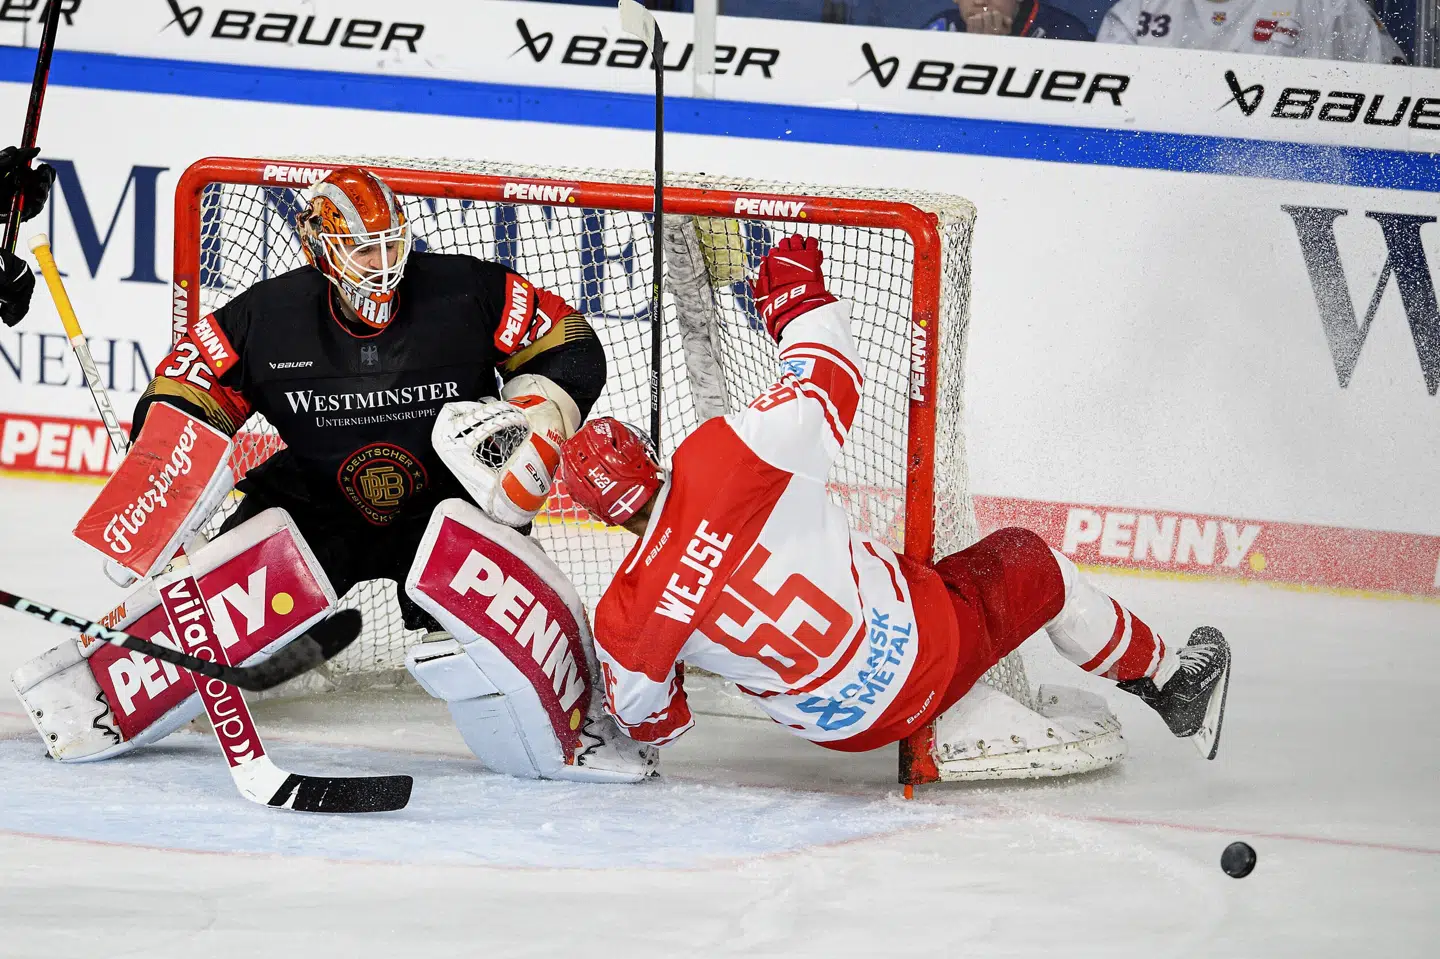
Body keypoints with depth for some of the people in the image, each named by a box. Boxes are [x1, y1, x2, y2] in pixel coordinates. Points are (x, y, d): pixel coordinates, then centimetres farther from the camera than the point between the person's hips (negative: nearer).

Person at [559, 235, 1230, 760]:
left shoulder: (626, 622, -18)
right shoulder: (729, 458, -26)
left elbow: (650, 724, -1)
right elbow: (830, 382, -10)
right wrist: (799, 297, 8)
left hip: (843, 724, 3)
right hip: (929, 652, -3)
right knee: (1026, 563, 26)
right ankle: (1166, 679, 47)